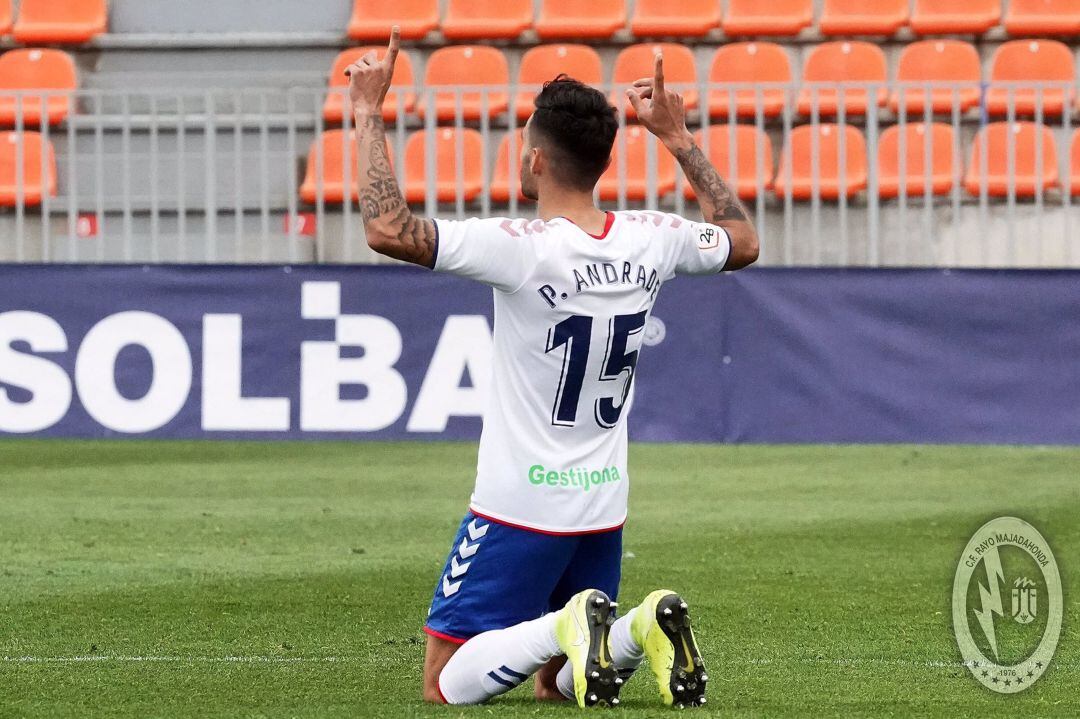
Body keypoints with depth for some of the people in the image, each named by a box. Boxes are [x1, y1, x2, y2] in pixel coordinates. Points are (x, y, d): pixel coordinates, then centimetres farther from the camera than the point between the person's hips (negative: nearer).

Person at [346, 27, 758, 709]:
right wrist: (679, 138, 23)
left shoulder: (524, 249, -21)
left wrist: (369, 113, -16)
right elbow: (742, 242, 19)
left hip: (519, 508, -6)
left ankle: (567, 628, -22)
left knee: (446, 687, 1)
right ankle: (641, 628, -8)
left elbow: (389, 229, -26)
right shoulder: (650, 242, -2)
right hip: (604, 507, 6)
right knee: (557, 682, 20)